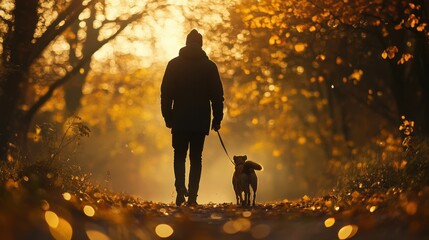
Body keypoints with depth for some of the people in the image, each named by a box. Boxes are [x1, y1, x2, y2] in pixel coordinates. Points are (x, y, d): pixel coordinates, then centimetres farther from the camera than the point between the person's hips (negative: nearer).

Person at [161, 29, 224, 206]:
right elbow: (217, 95, 2)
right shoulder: (210, 66, 3)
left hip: (180, 119, 0)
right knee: (196, 158, 7)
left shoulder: (174, 64, 3)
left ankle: (180, 188, -11)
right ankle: (192, 196, 2)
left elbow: (166, 92, 1)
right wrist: (217, 118, 8)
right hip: (201, 120, 0)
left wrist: (167, 116, 7)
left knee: (179, 156, 12)